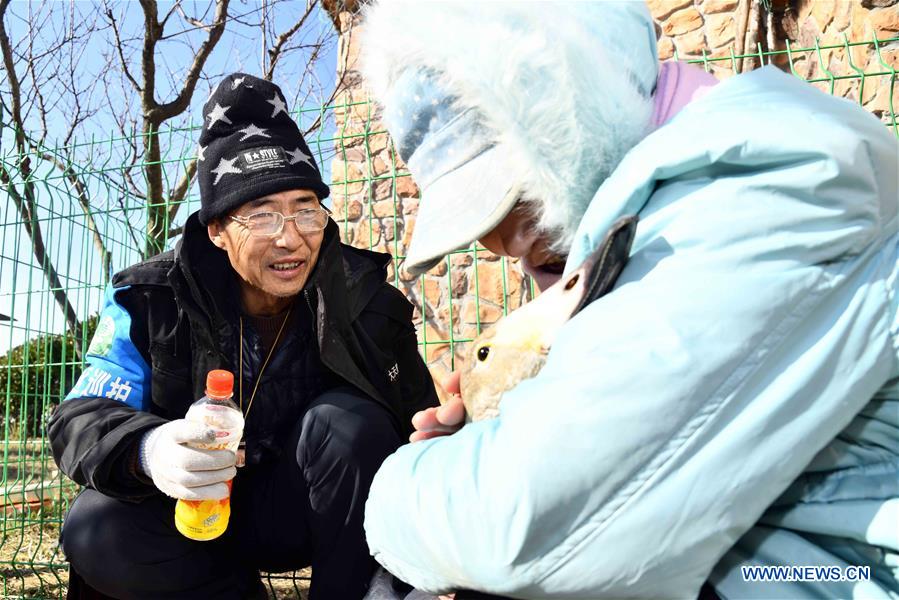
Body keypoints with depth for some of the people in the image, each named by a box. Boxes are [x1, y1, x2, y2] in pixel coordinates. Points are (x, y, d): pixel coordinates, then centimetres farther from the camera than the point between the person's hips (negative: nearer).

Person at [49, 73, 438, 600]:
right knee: (95, 533, -28)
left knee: (350, 420, -29)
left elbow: (419, 424, -13)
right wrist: (146, 451, -41)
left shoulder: (365, 300, -12)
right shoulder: (151, 304, -12)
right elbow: (83, 422, -16)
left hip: (302, 508, 0)